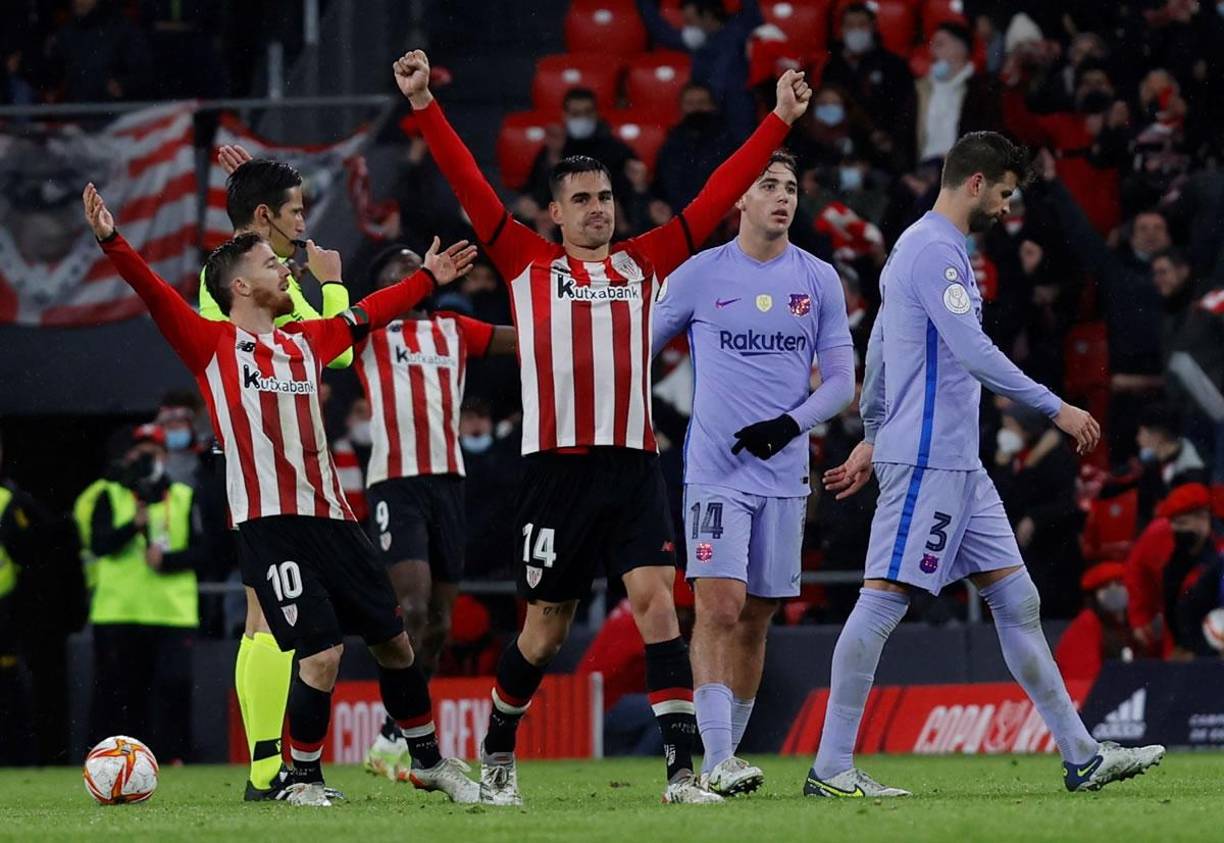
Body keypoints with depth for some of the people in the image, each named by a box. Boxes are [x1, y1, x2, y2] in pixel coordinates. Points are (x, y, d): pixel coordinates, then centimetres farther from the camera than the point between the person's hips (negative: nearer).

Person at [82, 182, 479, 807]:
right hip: (267, 523, -6)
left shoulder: (303, 341, 17)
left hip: (330, 516, 6)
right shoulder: (212, 344, 0)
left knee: (393, 639, 11)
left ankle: (429, 759, 30)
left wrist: (427, 278, 44)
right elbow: (158, 297, -13)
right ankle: (301, 777, 4)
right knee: (323, 651, -15)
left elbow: (362, 316, 33)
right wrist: (112, 242, -28)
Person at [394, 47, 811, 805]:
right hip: (557, 467, -1)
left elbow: (718, 195, 12)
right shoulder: (528, 262, 8)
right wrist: (424, 103, -5)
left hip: (634, 465, 1)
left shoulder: (643, 264, 13)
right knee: (547, 625, 6)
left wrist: (779, 120, 10)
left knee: (656, 600, -13)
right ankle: (498, 755, 28)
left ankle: (682, 768, -15)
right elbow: (469, 183, 2)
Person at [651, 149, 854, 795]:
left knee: (755, 619, 7)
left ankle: (729, 752, 18)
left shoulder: (819, 280, 6)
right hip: (715, 470, -3)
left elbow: (840, 381, 6)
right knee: (719, 606, -15)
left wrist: (790, 424, -10)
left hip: (785, 472, 3)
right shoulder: (701, 275, 0)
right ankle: (717, 761, -20)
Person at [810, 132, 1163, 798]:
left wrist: (872, 438, 32)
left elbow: (878, 349, 27)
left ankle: (1082, 757, 9)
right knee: (884, 600, -9)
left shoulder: (922, 246, 20)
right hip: (927, 460, -11)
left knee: (1016, 600, 8)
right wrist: (1054, 407, -16)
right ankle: (830, 769, -8)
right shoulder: (935, 250, -13)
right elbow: (972, 351, -20)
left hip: (957, 464, 11)